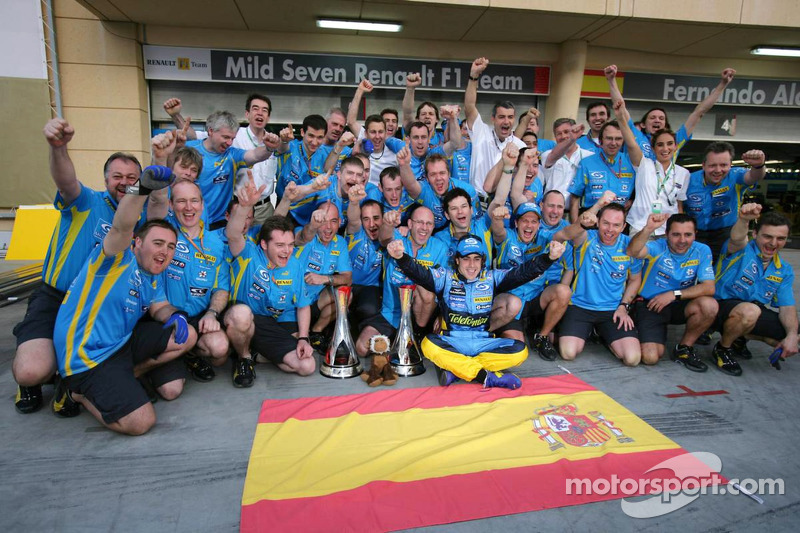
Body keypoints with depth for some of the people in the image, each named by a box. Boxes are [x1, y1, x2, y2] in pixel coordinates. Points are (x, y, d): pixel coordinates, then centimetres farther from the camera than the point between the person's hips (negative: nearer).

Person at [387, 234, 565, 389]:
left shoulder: (491, 278, 5)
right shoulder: (446, 277, 0)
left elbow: (523, 273, -6)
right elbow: (419, 273, -17)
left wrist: (549, 258, -23)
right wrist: (401, 257, -38)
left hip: (483, 342, 2)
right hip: (451, 342, -2)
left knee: (520, 350, -20)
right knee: (428, 344, -32)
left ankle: (453, 367, -24)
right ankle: (488, 377, -31)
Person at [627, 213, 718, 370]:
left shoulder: (702, 251, -5)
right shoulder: (658, 247, -16)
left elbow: (709, 288, -11)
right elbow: (632, 252, -38)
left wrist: (674, 294, -19)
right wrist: (648, 229, -54)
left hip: (679, 305, 4)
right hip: (650, 305, -3)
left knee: (710, 305, -29)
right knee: (650, 357, -19)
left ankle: (684, 348, -4)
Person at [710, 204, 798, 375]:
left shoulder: (784, 270, 8)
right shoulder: (743, 249, -10)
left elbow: (787, 306, 1)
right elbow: (737, 239, -37)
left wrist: (792, 335, -17)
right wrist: (743, 220, -61)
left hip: (756, 313, 7)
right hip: (722, 305, -7)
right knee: (749, 310, -38)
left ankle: (742, 336, 19)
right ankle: (722, 349, -9)